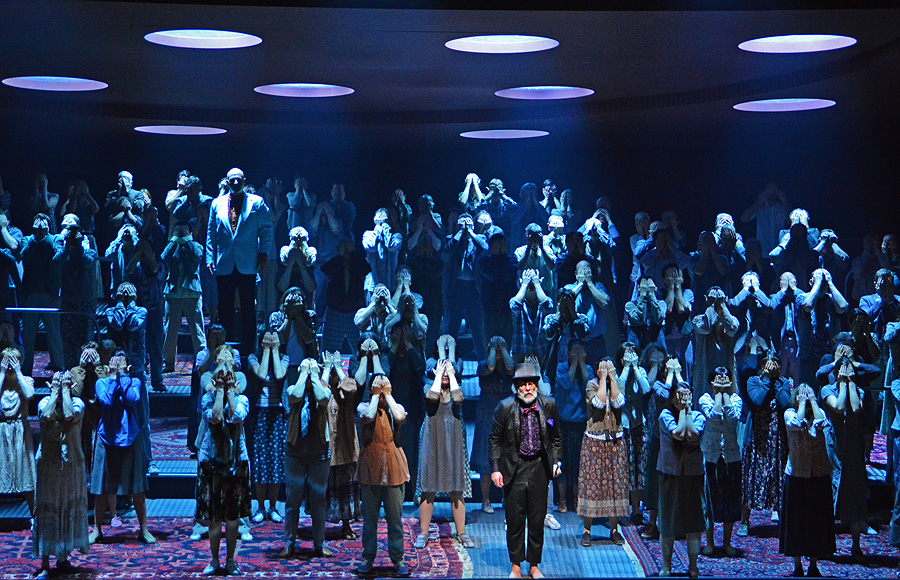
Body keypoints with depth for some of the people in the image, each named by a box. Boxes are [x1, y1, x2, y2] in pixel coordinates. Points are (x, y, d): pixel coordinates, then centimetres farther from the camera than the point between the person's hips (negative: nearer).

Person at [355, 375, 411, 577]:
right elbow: (369, 416, -19)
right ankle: (367, 558, 14)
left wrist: (387, 394, -7)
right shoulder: (364, 407, 4)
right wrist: (376, 394, -9)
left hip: (393, 468, 1)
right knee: (369, 517, 4)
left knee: (395, 517, 2)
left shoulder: (395, 408, 8)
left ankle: (398, 559, 9)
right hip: (370, 467, -1)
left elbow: (400, 417, -16)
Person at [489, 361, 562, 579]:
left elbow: (555, 438, 11)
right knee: (514, 520, 4)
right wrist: (495, 469, -5)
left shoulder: (549, 405, -2)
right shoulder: (505, 407, -8)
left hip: (539, 467, 2)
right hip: (514, 469, -2)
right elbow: (495, 440, 0)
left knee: (537, 520, 7)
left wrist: (556, 461, 1)